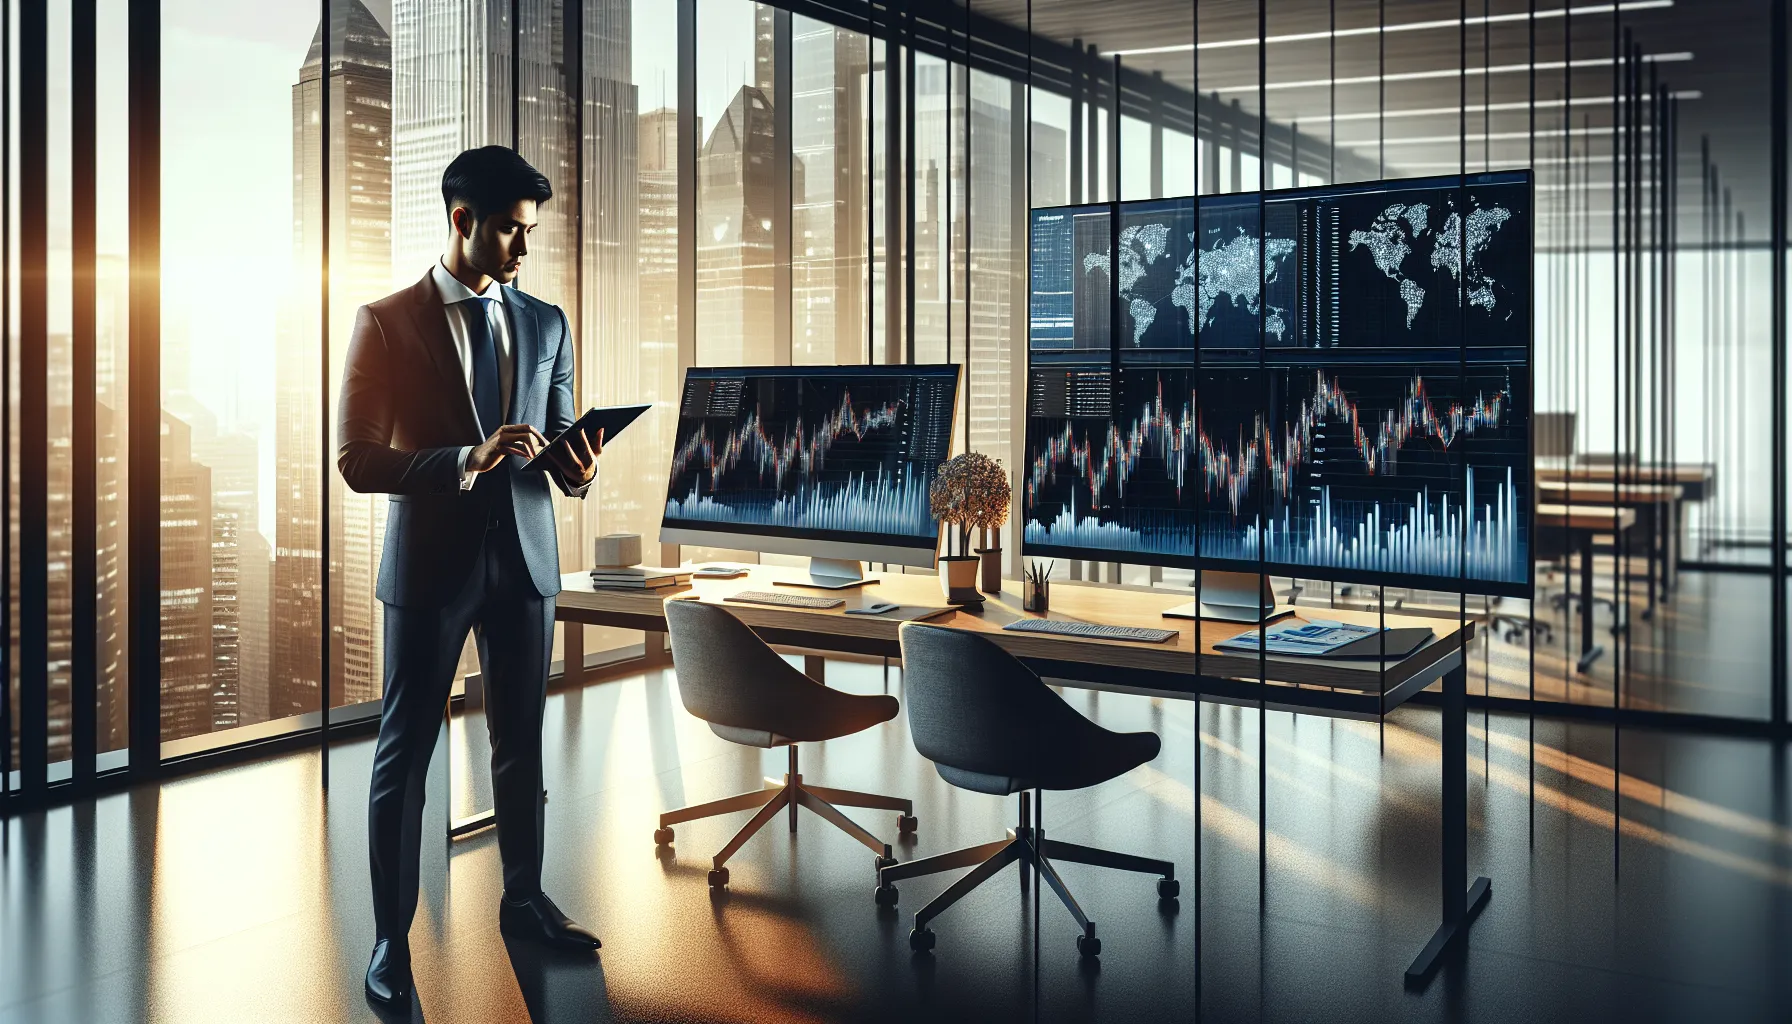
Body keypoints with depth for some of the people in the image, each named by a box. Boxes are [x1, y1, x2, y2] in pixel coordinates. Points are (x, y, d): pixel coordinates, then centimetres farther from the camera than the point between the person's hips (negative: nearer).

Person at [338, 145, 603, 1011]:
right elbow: (356, 461, -11)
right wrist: (468, 461, -24)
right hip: (430, 560, -4)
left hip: (523, 557, 4)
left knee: (521, 742, 15)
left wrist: (576, 471, -13)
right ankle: (392, 939, 16)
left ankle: (523, 899, 33)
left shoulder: (545, 324, 7)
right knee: (405, 753, 4)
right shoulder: (386, 322, -6)